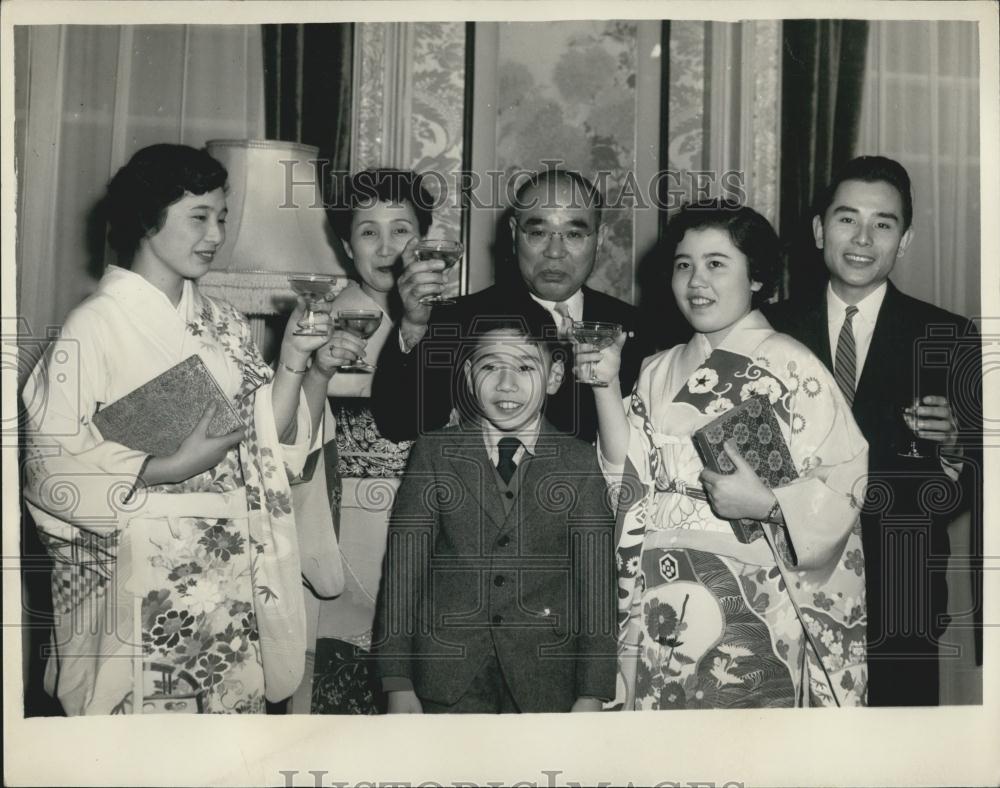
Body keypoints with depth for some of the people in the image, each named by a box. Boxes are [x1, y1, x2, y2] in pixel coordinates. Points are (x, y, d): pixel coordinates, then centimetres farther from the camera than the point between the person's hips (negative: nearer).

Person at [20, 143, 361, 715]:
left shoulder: (224, 323, 9)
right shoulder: (96, 325, -10)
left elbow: (268, 440, 8)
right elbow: (53, 463, -14)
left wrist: (293, 363, -7)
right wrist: (177, 466, -20)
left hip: (233, 578, 5)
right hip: (139, 588, -5)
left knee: (239, 701, 10)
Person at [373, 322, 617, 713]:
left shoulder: (579, 462, 0)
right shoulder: (434, 454, 2)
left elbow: (596, 579, -2)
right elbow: (402, 566, -1)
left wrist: (591, 695, -5)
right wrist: (398, 685, -5)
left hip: (546, 680, 0)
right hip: (448, 679, 0)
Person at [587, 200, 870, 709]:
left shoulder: (790, 366, -6)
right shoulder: (658, 371, 10)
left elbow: (846, 481, -9)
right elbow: (631, 475, 2)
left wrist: (764, 503, -22)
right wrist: (606, 385, -7)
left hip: (750, 606, -4)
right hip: (659, 604, 4)